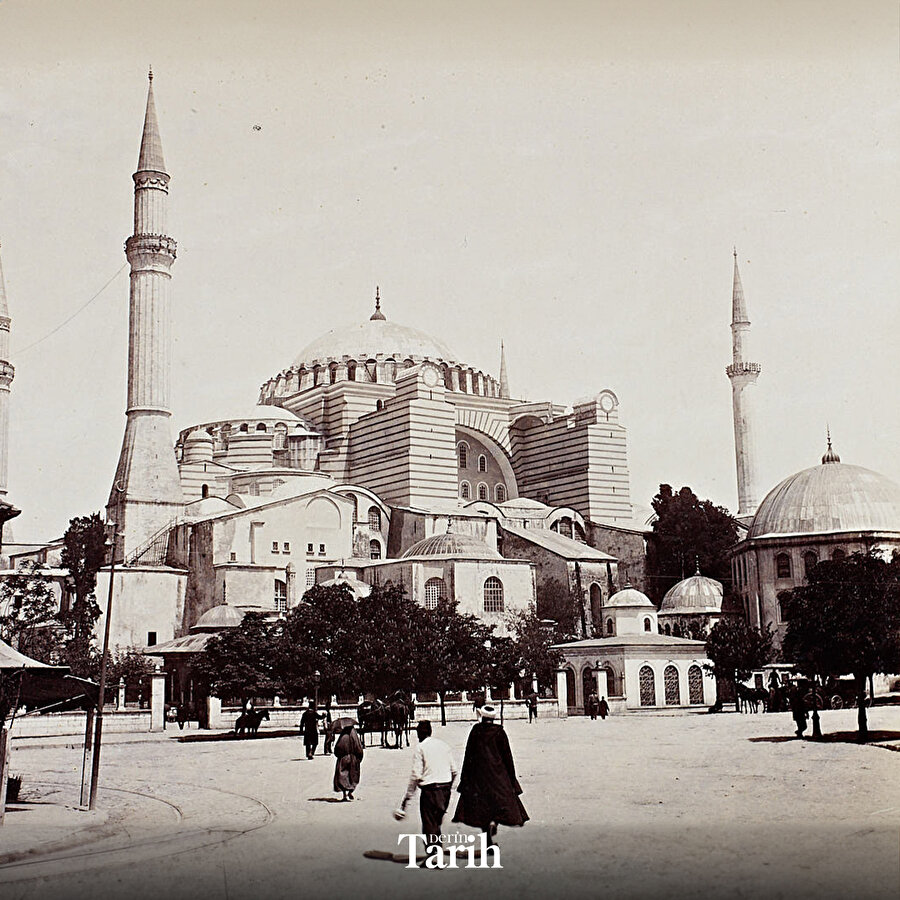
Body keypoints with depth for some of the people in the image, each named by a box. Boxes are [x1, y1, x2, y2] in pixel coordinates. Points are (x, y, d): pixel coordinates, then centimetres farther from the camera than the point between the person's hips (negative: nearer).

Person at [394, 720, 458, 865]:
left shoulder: (420, 748, -7)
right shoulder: (443, 745, 10)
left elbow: (415, 775, -11)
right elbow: (454, 770, 11)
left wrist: (407, 797, -6)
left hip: (429, 789, -6)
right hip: (445, 788, 6)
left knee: (429, 823, 1)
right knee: (437, 822, 18)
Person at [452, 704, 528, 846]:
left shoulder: (475, 731, -2)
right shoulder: (499, 732, -4)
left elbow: (468, 754, 0)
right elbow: (507, 754, -2)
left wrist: (465, 775, 7)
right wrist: (511, 776, 5)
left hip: (477, 773, 1)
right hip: (497, 773, -1)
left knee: (481, 804, 7)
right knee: (502, 800, 10)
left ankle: (488, 842, 6)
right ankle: (494, 821, -19)